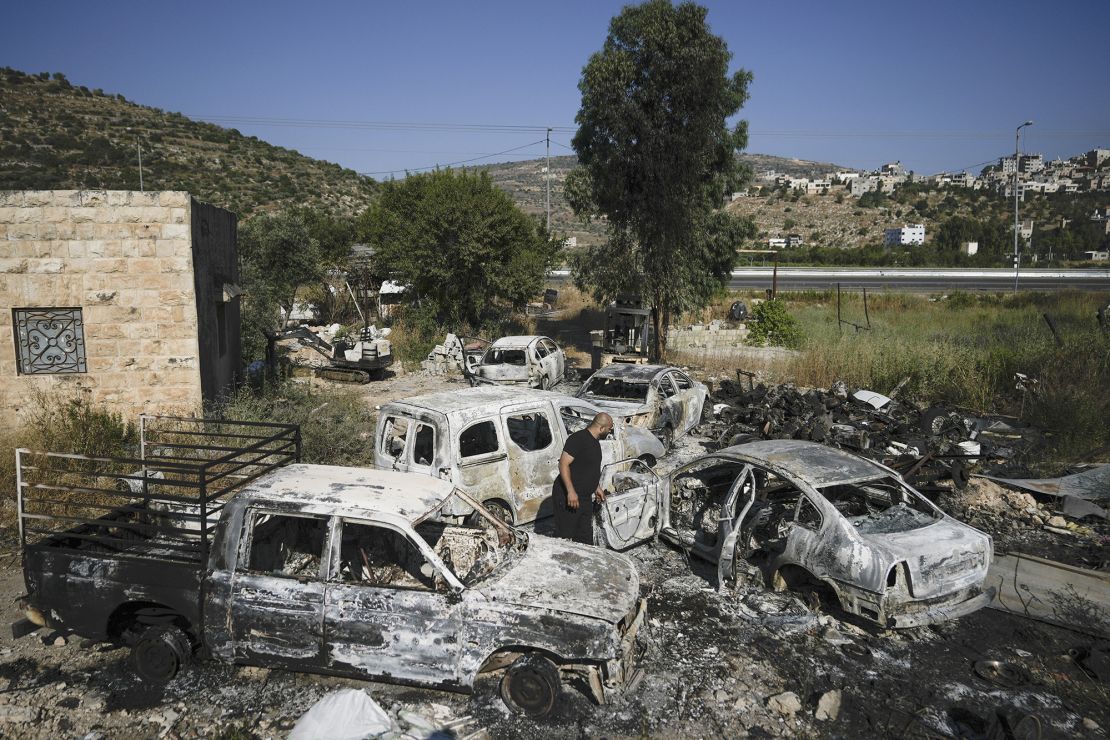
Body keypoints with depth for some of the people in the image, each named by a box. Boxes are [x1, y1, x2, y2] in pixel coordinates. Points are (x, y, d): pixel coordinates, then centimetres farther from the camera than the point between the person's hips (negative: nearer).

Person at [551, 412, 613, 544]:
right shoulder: (578, 438, -18)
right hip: (567, 496, -10)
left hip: (585, 498, 10)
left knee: (585, 539, 15)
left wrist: (596, 487, 27)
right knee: (564, 538, -3)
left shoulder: (595, 442, 13)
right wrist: (571, 491, -28)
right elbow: (563, 464, -23)